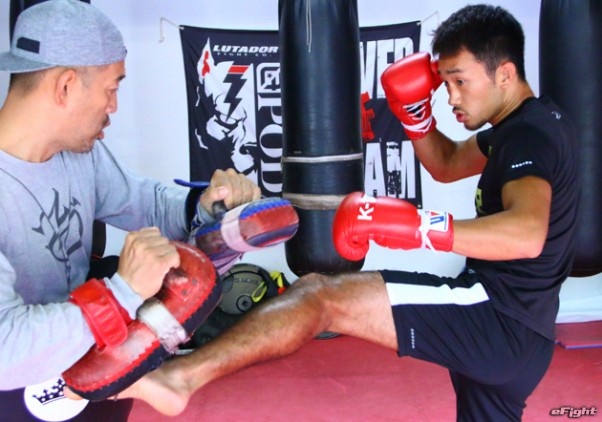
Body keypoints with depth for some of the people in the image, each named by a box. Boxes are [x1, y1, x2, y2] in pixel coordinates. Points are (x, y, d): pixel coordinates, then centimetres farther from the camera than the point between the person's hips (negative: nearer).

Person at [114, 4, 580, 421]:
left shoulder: (531, 133, -15)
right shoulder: (524, 126, 17)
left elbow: (527, 234, -34)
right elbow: (446, 164, 26)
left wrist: (414, 226, -42)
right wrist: (416, 111, 7)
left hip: (500, 319, -10)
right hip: (510, 328, 10)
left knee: (321, 296, -18)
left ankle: (179, 376, -20)